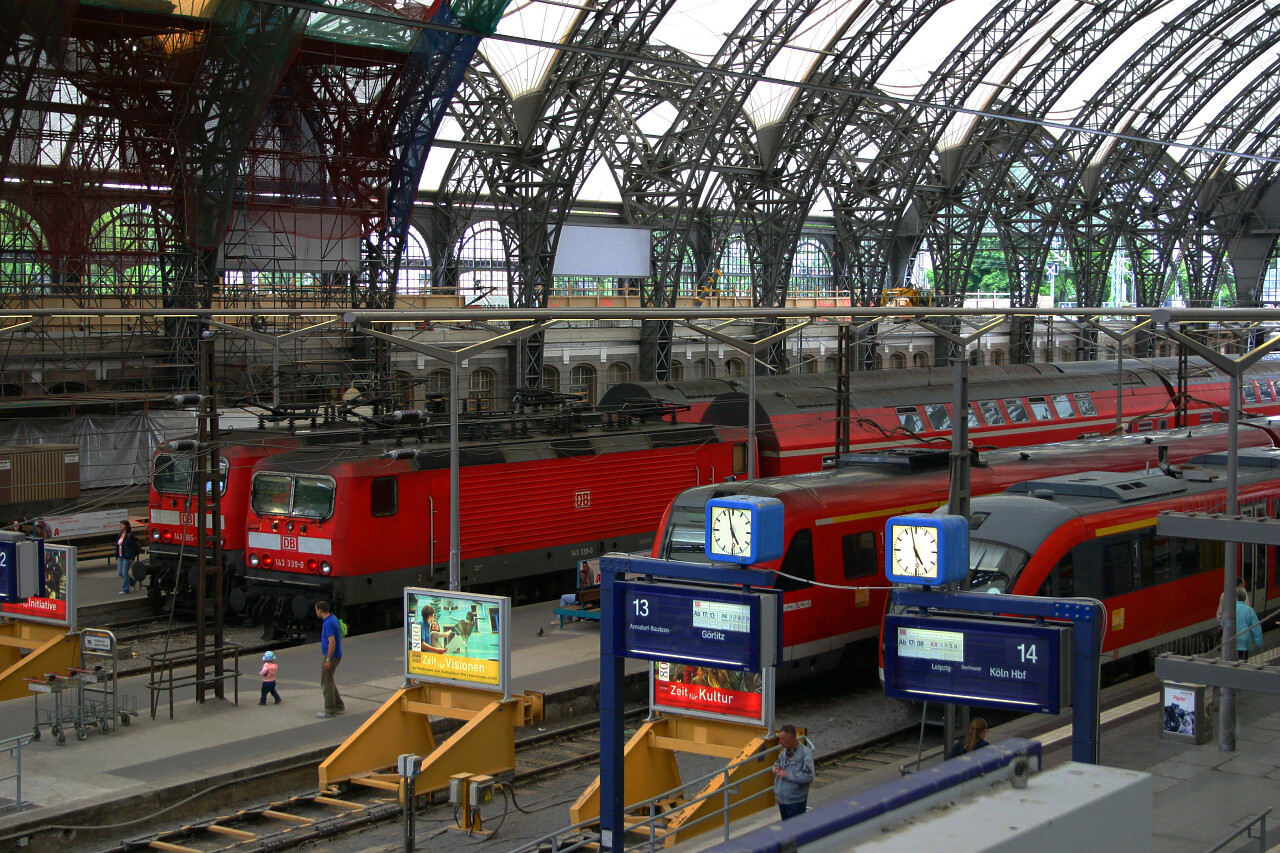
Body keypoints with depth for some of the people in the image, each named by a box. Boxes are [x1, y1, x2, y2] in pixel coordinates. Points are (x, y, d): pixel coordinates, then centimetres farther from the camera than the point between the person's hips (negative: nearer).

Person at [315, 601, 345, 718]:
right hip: (337, 655, 10)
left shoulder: (328, 623, -22)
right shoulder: (333, 618, 8)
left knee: (326, 683, -2)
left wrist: (328, 660, -25)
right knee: (328, 681, 19)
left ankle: (330, 710, 4)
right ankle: (339, 706, 23)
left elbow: (332, 642, -28)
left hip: (331, 656, -10)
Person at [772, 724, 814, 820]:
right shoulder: (784, 751, 5)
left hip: (796, 801, -7)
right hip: (782, 799, 7)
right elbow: (778, 762, 25)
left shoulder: (805, 753, -19)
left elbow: (809, 776, -27)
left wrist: (787, 774, -23)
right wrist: (775, 768, 0)